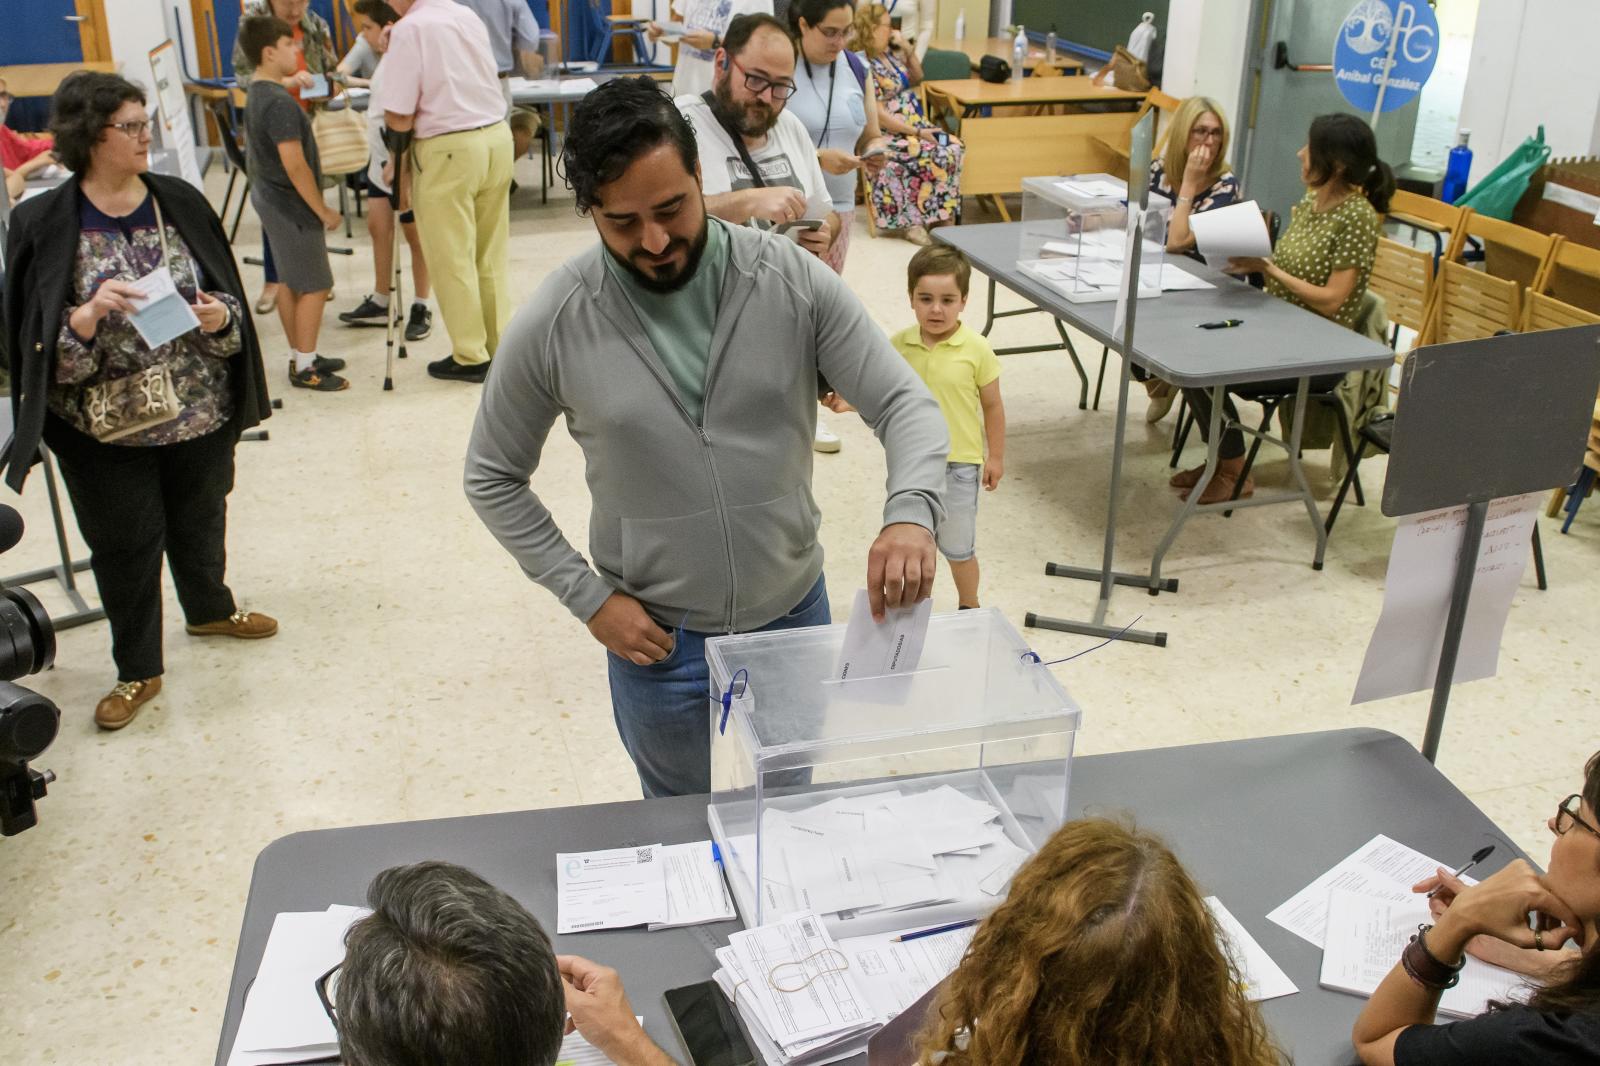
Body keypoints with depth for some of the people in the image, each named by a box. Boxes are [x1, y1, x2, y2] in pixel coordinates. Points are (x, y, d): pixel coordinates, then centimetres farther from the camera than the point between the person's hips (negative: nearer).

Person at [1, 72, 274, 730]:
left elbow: (228, 293, 6)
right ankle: (138, 672, 26)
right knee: (124, 545, 8)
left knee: (200, 521, 22)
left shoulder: (182, 204, -1)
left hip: (202, 410, 3)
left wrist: (221, 318, -16)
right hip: (105, 425, -3)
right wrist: (88, 316, -28)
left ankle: (209, 609, 50)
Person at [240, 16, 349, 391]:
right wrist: (323, 211, -18)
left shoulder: (256, 95, 9)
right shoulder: (280, 103, -23)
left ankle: (301, 357, 26)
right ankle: (304, 369, 3)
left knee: (289, 281, 16)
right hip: (292, 205, -10)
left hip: (270, 199, 10)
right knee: (315, 286, -3)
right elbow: (295, 166, -24)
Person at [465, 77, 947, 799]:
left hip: (795, 613, 1)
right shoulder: (555, 324, -15)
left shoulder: (792, 279, -14)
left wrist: (910, 512, -35)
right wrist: (587, 597, -9)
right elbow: (492, 477, -2)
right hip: (657, 639, -1)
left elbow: (905, 404, -14)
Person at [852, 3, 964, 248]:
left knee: (952, 147, -15)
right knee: (932, 155, -27)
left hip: (915, 123, 8)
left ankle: (944, 218, -17)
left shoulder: (891, 53, 11)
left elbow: (917, 78, 27)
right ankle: (913, 221, -18)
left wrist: (908, 49, 10)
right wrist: (916, 132, -20)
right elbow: (878, 115, -19)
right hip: (886, 135, -8)